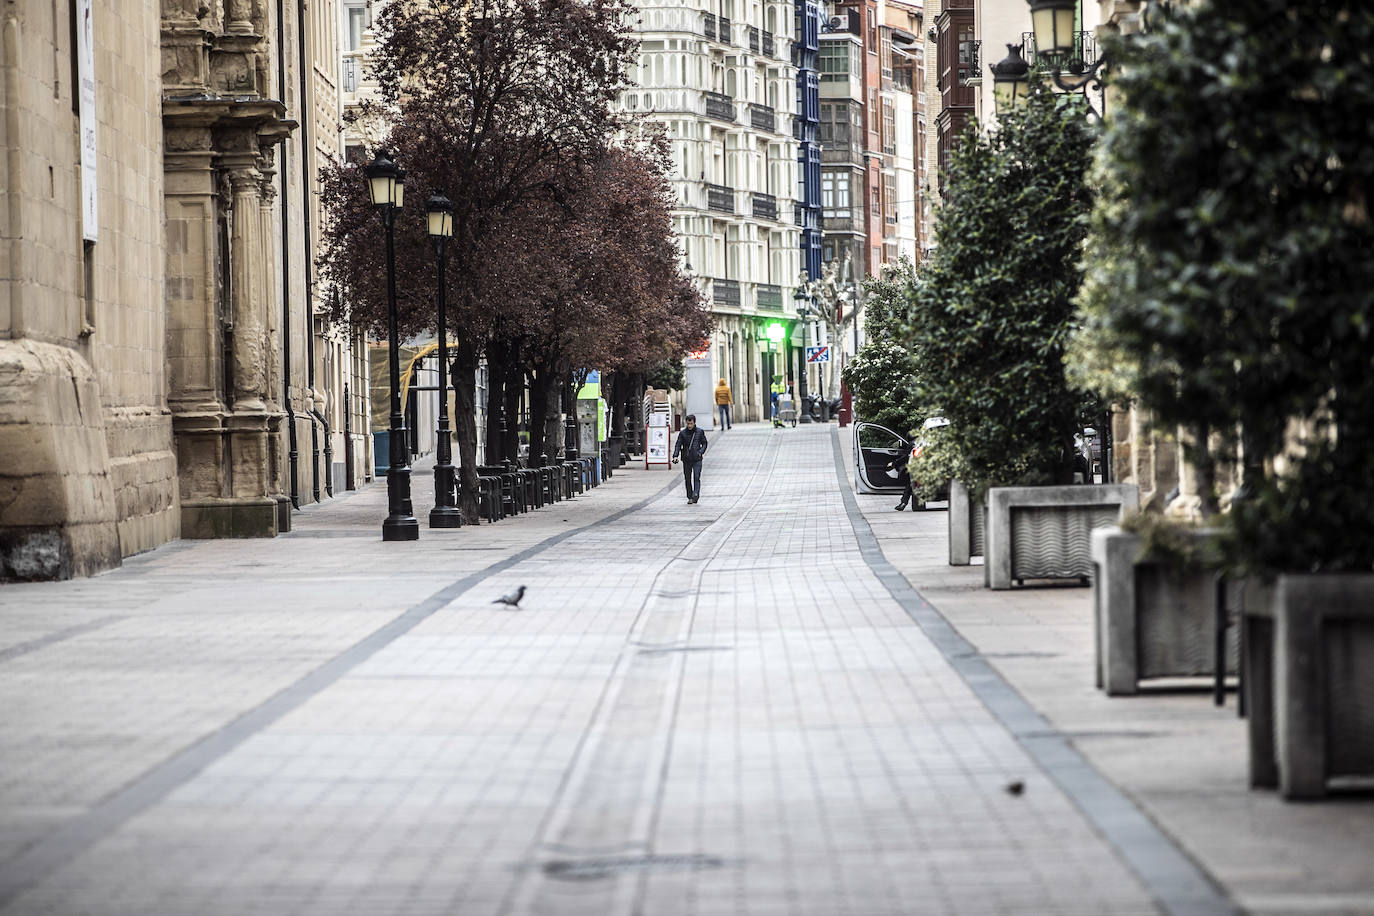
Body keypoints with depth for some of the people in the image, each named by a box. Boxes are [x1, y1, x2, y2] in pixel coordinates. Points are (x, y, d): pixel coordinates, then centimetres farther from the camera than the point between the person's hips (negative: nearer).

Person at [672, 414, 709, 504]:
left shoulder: (700, 432, 4)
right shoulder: (682, 433, 5)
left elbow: (704, 443, 9)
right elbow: (678, 445, 2)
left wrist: (700, 452, -9)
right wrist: (675, 456, -13)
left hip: (697, 459, -2)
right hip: (686, 459, 2)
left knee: (696, 477, -16)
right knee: (687, 479, 5)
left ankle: (696, 494, -25)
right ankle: (690, 497, 14)